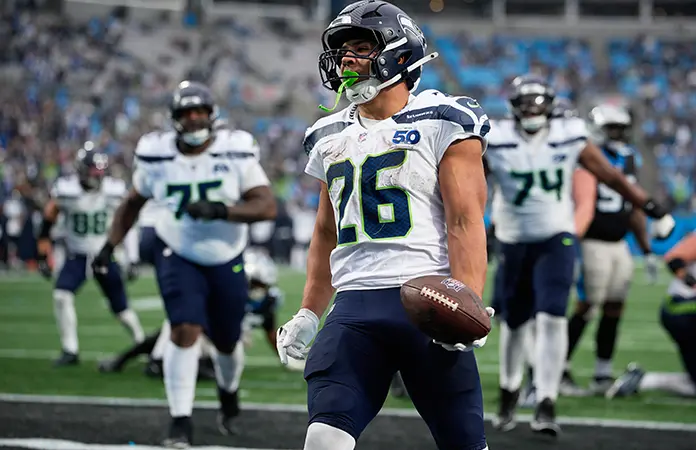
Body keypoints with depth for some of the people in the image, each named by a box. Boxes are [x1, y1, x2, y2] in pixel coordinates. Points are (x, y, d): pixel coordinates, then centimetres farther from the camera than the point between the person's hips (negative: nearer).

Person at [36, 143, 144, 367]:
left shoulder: (114, 191, -9)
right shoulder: (65, 191, -13)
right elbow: (48, 221, -1)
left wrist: (132, 260, 2)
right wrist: (43, 257, -1)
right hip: (77, 256, 0)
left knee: (120, 306, 4)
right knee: (61, 296, -20)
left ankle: (142, 342, 28)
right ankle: (70, 350, -10)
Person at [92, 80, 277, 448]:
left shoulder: (234, 154, -14)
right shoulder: (156, 157, -8)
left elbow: (267, 206, -21)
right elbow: (133, 203, 9)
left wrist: (219, 210, -34)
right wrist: (110, 245, 3)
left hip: (226, 260, 1)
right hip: (177, 257, -1)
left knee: (226, 341, 15)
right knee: (185, 331, -21)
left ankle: (228, 391, 49)